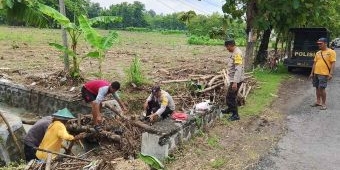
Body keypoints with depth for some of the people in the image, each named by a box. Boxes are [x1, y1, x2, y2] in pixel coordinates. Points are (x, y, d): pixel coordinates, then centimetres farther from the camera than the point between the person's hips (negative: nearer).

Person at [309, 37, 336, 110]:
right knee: (317, 88, 11)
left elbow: (333, 63, -10)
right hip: (316, 73, 6)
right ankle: (318, 102, 23)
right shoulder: (317, 53, 12)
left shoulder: (331, 52, -5)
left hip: (324, 74, -6)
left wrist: (331, 74, -17)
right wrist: (312, 73, 12)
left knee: (322, 88, -8)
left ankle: (323, 104, 4)